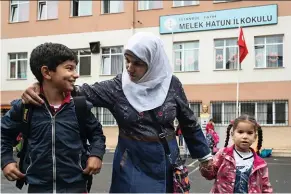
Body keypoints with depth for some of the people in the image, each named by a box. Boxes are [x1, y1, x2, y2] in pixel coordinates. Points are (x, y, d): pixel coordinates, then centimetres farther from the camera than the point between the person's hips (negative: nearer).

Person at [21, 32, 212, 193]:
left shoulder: (171, 84, -6)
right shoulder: (117, 87, -8)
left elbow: (189, 122, 3)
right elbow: (82, 92, -15)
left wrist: (205, 155, 10)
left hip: (167, 160, 1)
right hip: (132, 161, 0)